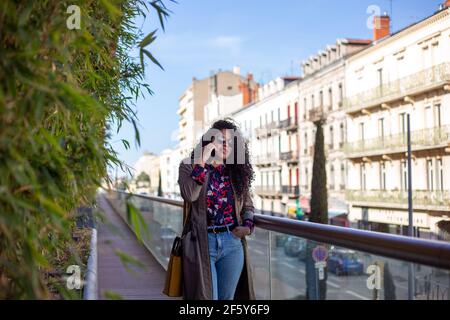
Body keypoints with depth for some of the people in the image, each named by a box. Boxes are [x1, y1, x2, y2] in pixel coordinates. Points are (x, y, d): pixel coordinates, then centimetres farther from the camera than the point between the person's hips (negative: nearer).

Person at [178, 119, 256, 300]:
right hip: (201, 243, -4)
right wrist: (202, 161, -18)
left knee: (227, 297, 13)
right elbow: (189, 195, -19)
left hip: (232, 244, 4)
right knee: (207, 296, -3)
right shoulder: (189, 166, 0)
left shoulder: (237, 172, 10)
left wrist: (248, 225, 1)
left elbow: (248, 206, 20)